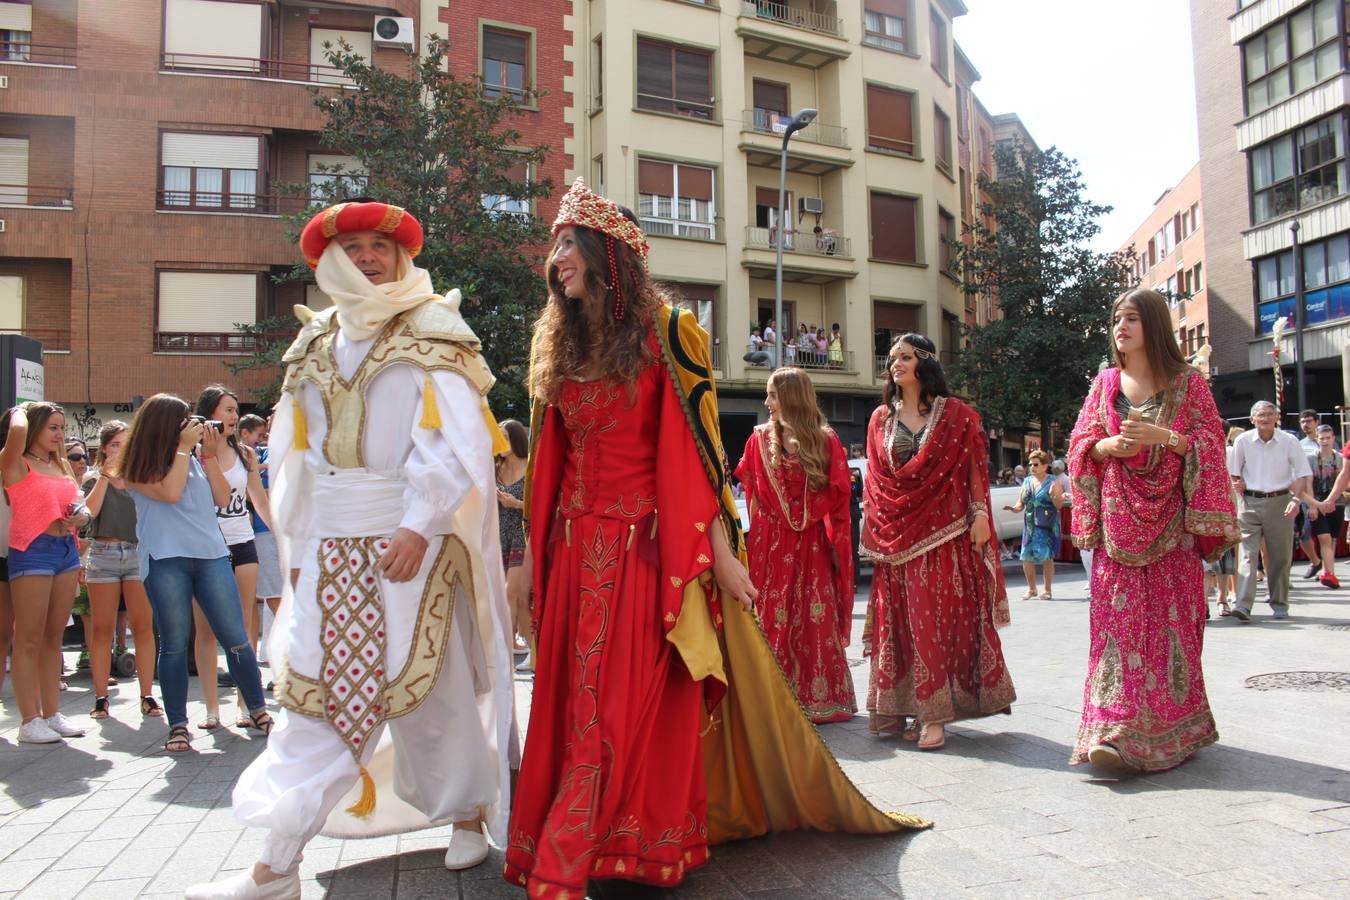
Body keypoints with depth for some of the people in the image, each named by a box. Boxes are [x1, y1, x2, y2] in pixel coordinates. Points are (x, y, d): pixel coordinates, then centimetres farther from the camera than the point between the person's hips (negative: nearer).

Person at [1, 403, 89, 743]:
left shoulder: (63, 466, 17)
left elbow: (81, 508, 22)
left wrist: (81, 517, -1)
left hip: (66, 549, 7)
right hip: (32, 550, -7)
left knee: (53, 637, 11)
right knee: (28, 640, -2)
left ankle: (52, 713, 17)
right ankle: (29, 721, 2)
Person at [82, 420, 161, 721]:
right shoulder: (94, 478, 9)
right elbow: (89, 511, -9)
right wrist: (106, 475, -9)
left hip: (138, 553, 1)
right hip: (103, 554, 0)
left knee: (143, 626, -3)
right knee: (103, 629, 2)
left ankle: (147, 696, 1)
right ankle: (101, 698, 9)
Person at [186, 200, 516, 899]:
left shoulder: (431, 337, 0)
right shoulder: (315, 343, 16)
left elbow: (455, 441, -12)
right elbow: (293, 449, 16)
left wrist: (420, 525, -22)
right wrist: (295, 538, 8)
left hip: (410, 540, -4)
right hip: (328, 546, 5)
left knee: (429, 682, 2)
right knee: (317, 686, 3)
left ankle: (469, 809, 24)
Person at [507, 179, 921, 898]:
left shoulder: (663, 333, -2)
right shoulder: (559, 347, 14)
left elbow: (695, 447, -7)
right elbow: (550, 462, 15)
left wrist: (720, 550, -11)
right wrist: (536, 556, 15)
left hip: (645, 548, -6)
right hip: (575, 549, 6)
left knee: (625, 704, -5)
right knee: (570, 702, 7)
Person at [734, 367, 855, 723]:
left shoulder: (825, 440, -1)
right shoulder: (760, 439, 5)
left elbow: (838, 492, 0)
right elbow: (750, 486, 6)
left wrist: (808, 515, -6)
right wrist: (772, 518, 0)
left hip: (813, 543, -1)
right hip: (771, 543, 2)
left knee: (816, 619, 1)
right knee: (774, 619, 2)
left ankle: (820, 697, 11)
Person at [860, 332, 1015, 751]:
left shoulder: (956, 414, 4)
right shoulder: (881, 418, 13)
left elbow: (975, 467, 1)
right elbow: (873, 477, 13)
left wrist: (979, 514, -9)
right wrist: (872, 526, 9)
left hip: (944, 530, -3)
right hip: (896, 534, 3)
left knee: (940, 616, -3)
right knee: (897, 619, 4)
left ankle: (934, 714, 0)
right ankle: (896, 707, 12)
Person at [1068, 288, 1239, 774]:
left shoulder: (1188, 383, 4)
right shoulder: (1105, 383, 11)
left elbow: (1212, 443, -1)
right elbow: (1080, 442, 10)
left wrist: (1163, 436, -17)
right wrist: (1108, 446, -11)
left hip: (1169, 520, -2)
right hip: (1118, 520, 2)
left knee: (1171, 617, -2)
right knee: (1119, 619, -4)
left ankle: (1172, 727, 11)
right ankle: (1116, 729, -2)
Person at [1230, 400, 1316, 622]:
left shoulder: (1289, 441, -2)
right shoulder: (1242, 441, -1)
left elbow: (1303, 474, -2)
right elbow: (1235, 474, 9)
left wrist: (1296, 499, -15)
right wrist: (1240, 493, 1)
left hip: (1280, 502, 1)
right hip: (1250, 503, 0)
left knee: (1280, 557, 7)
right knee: (1248, 554, -8)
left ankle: (1280, 605, 20)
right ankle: (1243, 605, -15)